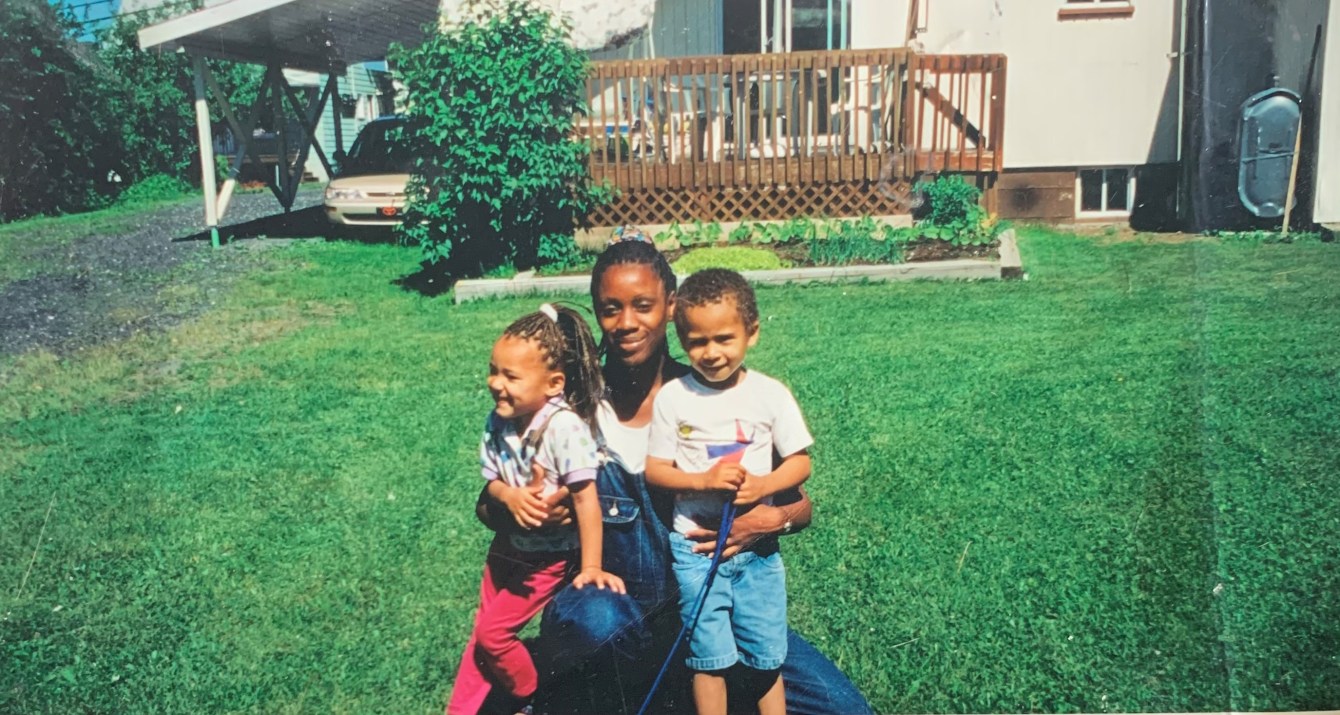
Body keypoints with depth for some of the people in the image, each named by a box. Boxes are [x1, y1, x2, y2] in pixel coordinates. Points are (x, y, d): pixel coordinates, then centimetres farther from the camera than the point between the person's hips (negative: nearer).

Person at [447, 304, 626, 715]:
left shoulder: (565, 426, -31)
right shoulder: (498, 421, -12)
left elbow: (586, 498, -29)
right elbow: (492, 480, -2)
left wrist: (591, 566, -27)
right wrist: (508, 495, -26)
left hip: (549, 556, -6)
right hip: (507, 545, 6)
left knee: (493, 632, 0)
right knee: (481, 632, 17)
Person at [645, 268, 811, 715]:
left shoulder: (771, 394, -4)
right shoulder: (673, 397, -6)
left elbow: (800, 461, 1)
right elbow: (654, 470, -4)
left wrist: (764, 484, -19)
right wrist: (704, 480, -21)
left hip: (758, 544, 1)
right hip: (696, 546, -1)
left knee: (765, 657, 11)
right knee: (710, 657, 6)